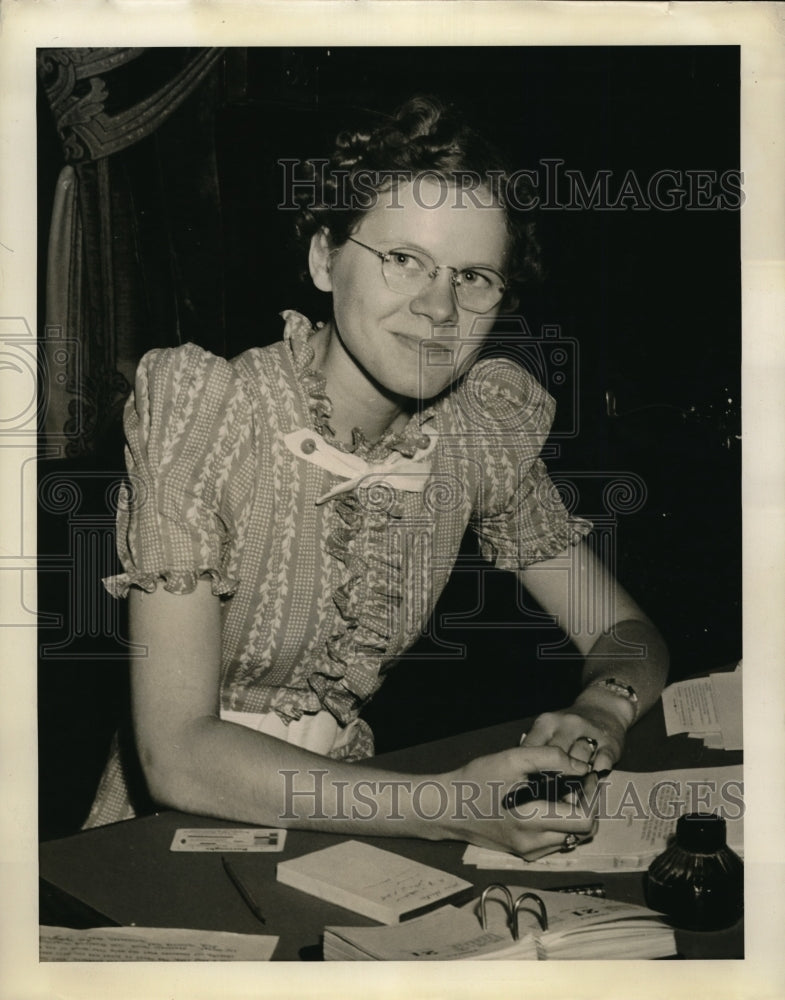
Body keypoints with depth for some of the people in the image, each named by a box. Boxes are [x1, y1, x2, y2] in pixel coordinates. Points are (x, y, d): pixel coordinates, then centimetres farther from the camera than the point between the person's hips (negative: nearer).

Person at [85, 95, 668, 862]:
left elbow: (627, 635, 3)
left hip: (350, 811, 5)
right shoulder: (202, 415, -19)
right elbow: (177, 756, -23)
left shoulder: (483, 426, -6)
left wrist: (598, 712, -20)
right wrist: (454, 806, -32)